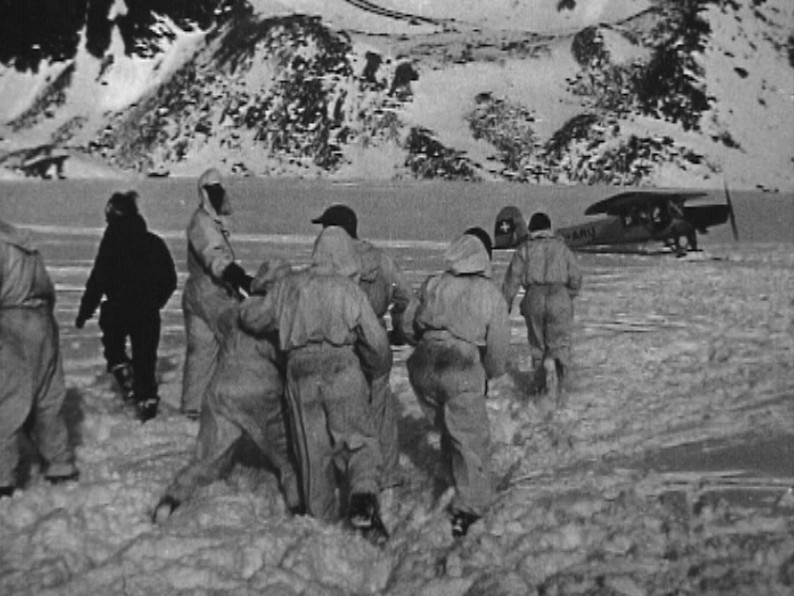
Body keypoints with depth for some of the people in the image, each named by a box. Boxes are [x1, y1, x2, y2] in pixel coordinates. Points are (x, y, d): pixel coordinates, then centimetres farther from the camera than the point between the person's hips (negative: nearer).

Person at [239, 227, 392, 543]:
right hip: (343, 372, -2)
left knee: (313, 451, 13)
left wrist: (254, 300, 37)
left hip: (300, 375, 2)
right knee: (359, 441, 5)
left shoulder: (290, 286, 7)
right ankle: (363, 497, -19)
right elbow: (377, 342, 4)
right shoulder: (351, 291, 2)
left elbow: (252, 318, 15)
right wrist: (376, 370, 23)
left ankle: (322, 520, 20)